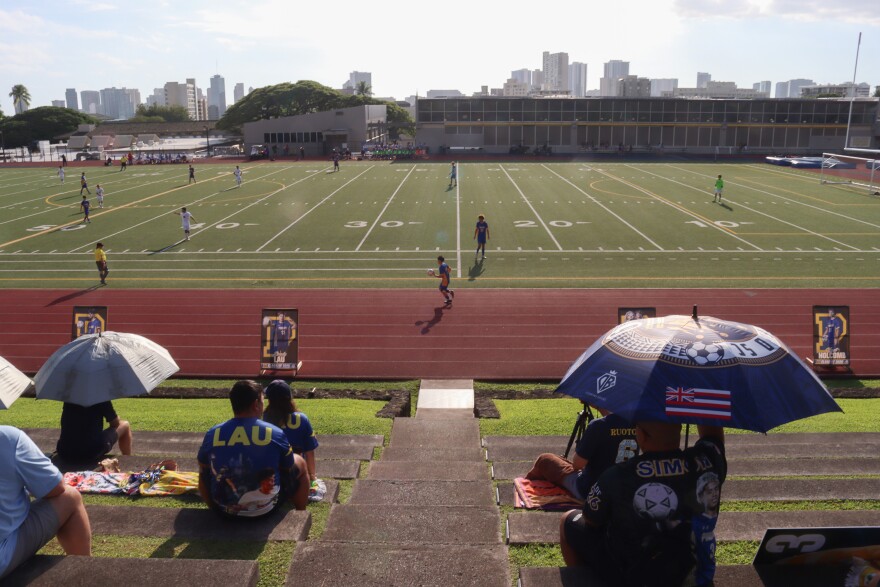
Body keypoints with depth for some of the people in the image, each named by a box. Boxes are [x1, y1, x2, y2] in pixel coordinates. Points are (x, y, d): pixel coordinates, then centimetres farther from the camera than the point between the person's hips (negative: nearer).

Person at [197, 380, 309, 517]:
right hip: (265, 508, -2)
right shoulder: (275, 434, -12)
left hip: (223, 509, 3)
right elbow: (290, 470, 2)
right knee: (299, 462, 19)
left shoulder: (212, 434, -6)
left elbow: (203, 468, 11)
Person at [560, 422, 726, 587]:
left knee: (570, 521, 19)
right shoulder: (708, 460, -21)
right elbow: (711, 429, 4)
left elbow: (591, 520, -9)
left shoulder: (618, 476, -30)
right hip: (684, 573, 4)